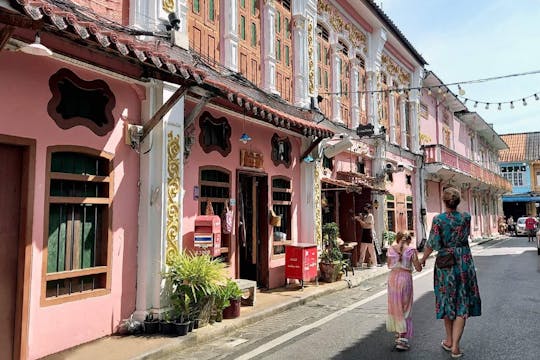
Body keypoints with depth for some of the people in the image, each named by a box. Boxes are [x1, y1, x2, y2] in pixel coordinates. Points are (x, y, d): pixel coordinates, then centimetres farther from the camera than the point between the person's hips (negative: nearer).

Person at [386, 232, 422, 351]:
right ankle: (402, 339, 4)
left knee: (395, 306, 17)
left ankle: (398, 333, 29)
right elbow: (418, 268, -3)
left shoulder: (391, 249, 3)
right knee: (405, 308, 6)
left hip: (393, 277, 3)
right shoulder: (411, 250, -5)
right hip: (405, 277, -3)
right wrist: (419, 261, 17)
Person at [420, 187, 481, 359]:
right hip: (465, 263, 1)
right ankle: (455, 346, 1)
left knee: (447, 301, 15)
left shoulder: (438, 219, -12)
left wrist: (423, 259, 5)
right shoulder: (466, 217, -3)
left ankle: (449, 341, 28)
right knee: (462, 304, 6)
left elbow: (433, 244, -10)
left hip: (445, 264, -1)